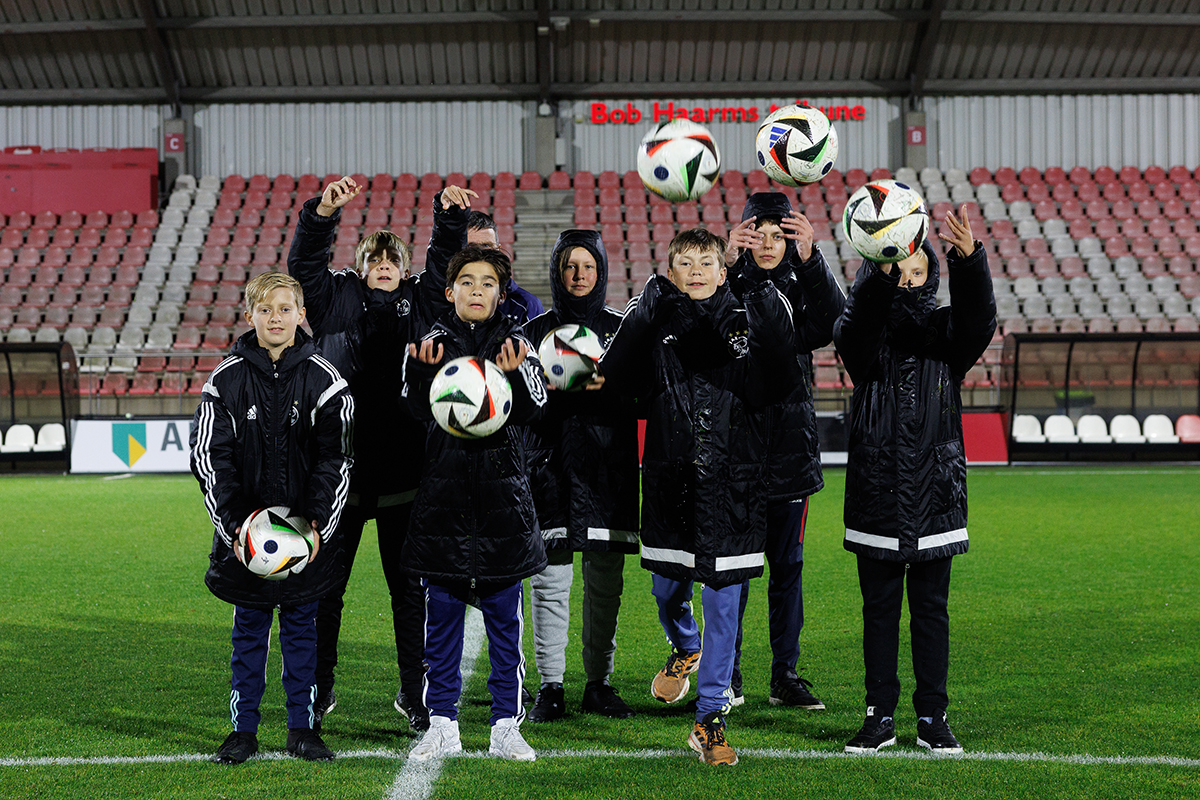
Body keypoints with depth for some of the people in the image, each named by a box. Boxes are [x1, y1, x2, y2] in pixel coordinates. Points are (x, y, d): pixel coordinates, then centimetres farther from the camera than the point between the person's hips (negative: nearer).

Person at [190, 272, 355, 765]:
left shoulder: (324, 380, -2)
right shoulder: (226, 380, -2)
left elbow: (335, 459, -2)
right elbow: (210, 457, -3)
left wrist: (318, 523, -12)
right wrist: (233, 522, -13)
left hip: (307, 531, 0)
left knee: (301, 627, 9)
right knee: (248, 630, 8)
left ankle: (302, 728, 17)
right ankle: (243, 729, 17)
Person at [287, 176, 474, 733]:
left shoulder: (420, 304, 13)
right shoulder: (337, 302, 8)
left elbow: (446, 259, 5)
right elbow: (304, 262, -4)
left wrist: (450, 212, -13)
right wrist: (324, 210, -21)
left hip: (403, 473, 1)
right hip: (340, 467, -1)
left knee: (410, 587, 6)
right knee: (325, 584, 7)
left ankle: (415, 693, 15)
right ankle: (319, 690, 20)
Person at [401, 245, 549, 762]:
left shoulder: (516, 345, 6)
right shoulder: (431, 344, 5)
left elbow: (533, 410, -7)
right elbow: (419, 409, -8)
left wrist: (513, 377, -25)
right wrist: (424, 372, -27)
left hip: (503, 494, 0)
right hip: (443, 492, 0)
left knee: (504, 613, 4)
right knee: (442, 612, 5)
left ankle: (506, 725, 11)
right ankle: (443, 724, 14)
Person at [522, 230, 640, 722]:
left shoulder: (621, 330, 10)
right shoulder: (537, 331, 8)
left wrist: (607, 384, -13)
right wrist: (564, 384, -17)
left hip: (608, 465, 1)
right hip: (551, 464, -1)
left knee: (605, 581, 2)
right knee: (549, 578, -3)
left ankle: (599, 683, 13)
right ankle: (550, 686, 4)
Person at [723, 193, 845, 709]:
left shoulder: (800, 291, 6)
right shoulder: (730, 286, 1)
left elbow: (832, 320, -16)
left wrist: (810, 259, -31)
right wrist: (726, 264, -35)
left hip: (790, 449, 2)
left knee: (787, 565, 7)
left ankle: (785, 676, 15)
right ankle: (726, 675, 11)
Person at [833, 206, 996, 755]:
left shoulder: (944, 335, 3)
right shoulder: (867, 339, 0)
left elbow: (978, 319, -18)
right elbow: (851, 328, -23)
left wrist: (969, 260, -37)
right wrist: (881, 271, -42)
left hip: (936, 497, 1)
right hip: (875, 498, -1)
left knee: (932, 609, 7)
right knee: (879, 609, 7)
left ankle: (932, 717, 15)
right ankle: (880, 716, 16)